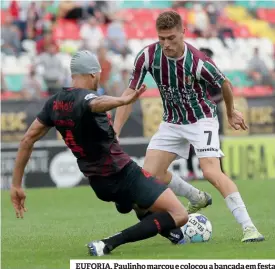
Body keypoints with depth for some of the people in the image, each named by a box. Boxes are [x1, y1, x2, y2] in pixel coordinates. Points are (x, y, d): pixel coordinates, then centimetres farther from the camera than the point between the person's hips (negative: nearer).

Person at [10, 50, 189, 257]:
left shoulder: (55, 103, 4)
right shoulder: (84, 97, -18)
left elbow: (28, 140, 6)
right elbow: (96, 104, -44)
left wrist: (16, 184, 12)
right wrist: (124, 100, -64)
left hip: (98, 184, 9)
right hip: (123, 175, -9)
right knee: (179, 215, -14)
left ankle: (171, 234, 46)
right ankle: (108, 245, -20)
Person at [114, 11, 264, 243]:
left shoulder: (199, 63, -28)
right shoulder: (148, 56, -18)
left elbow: (225, 85, -7)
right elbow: (130, 93, -9)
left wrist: (231, 113, 12)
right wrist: (114, 133, -15)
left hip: (201, 119, -5)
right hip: (172, 122, 5)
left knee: (211, 171, -24)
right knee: (150, 174, 1)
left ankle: (248, 227, -22)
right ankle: (197, 198, 29)